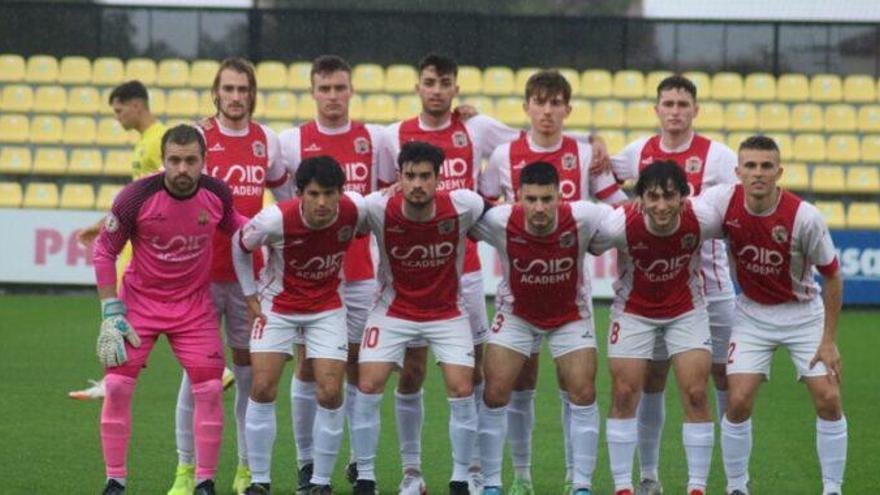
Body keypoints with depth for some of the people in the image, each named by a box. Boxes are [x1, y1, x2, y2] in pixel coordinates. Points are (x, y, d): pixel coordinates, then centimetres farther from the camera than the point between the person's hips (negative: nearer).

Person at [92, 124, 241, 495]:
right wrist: (111, 314, -11)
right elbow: (104, 251, -8)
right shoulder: (137, 197, -20)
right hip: (140, 301, -2)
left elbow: (231, 225, 14)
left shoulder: (217, 194, -12)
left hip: (195, 306, 2)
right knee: (118, 386, -10)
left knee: (210, 390, -6)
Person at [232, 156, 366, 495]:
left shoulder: (355, 210, -23)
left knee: (330, 393, -7)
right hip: (278, 306, -1)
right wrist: (251, 298, -3)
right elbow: (240, 245, -6)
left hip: (327, 307, 1)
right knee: (262, 388, -9)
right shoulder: (275, 220, -27)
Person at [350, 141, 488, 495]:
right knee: (368, 386, -10)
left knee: (461, 390, -9)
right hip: (394, 310, 0)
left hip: (447, 312, 0)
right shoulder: (378, 209, -23)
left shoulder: (462, 207, -22)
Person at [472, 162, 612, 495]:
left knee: (583, 393, -7)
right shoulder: (500, 222, -29)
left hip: (570, 314, 0)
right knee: (495, 393, -7)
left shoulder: (581, 219, -29)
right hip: (516, 314, 0)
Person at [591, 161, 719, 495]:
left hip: (686, 311, 1)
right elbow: (585, 248, -12)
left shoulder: (701, 221, -27)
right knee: (624, 395, -4)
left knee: (696, 395, -6)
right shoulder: (619, 225, -31)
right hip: (633, 312, -1)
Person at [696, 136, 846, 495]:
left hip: (803, 313, -1)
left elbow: (832, 277, -12)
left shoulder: (804, 217, -24)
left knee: (828, 400, -8)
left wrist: (829, 340, -11)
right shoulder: (723, 202, -19)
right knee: (739, 402, -9)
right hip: (753, 314, 1)